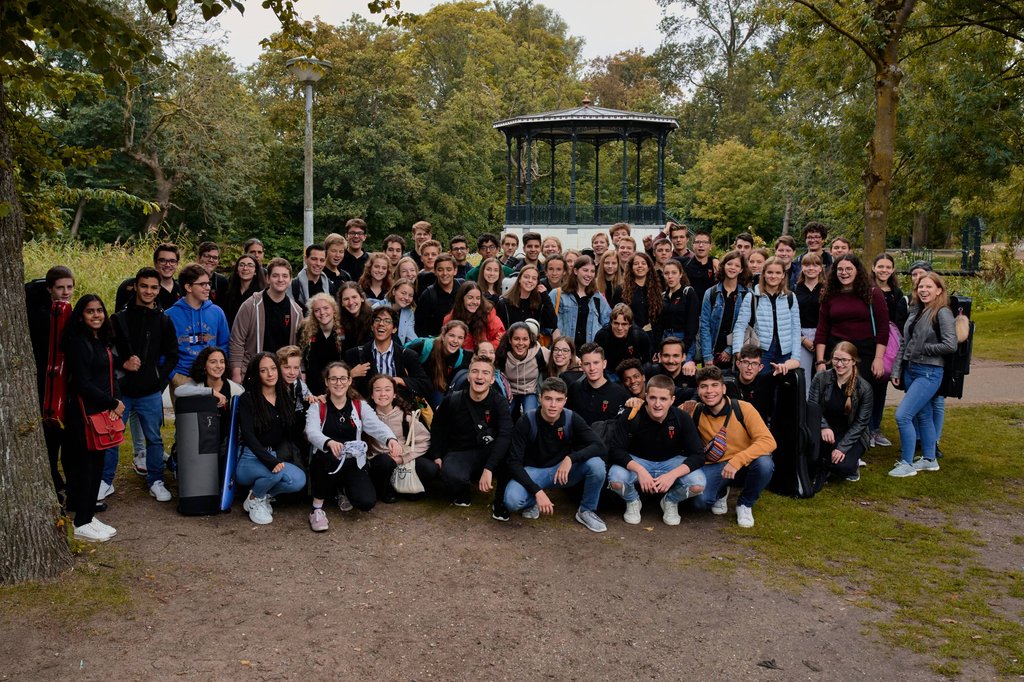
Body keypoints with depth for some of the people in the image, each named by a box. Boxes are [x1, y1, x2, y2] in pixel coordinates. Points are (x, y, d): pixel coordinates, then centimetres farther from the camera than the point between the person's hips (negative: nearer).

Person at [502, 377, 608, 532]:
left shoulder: (572, 419, -14)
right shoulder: (526, 423, -19)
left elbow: (598, 446, -19)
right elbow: (514, 462, -20)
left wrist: (571, 458, -35)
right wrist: (537, 491, -31)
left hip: (563, 469, 2)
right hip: (533, 471, -2)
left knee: (596, 464, -27)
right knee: (512, 501, -33)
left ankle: (586, 511, -1)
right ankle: (533, 502, 6)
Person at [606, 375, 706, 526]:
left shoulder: (682, 419, -17)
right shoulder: (631, 417, -21)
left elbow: (698, 455, -17)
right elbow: (615, 450, -20)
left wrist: (673, 475, -33)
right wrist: (639, 470, -36)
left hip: (671, 462, 1)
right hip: (637, 461, -1)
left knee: (698, 485, -27)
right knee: (616, 481, -32)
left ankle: (671, 502, 8)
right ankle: (633, 501, 5)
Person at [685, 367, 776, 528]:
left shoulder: (742, 408, -14)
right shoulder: (695, 412, -7)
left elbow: (768, 441, -24)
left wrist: (737, 460, -35)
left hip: (744, 466, -1)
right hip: (713, 467, 1)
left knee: (764, 463, -34)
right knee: (699, 500, -29)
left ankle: (745, 504, -2)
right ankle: (721, 493, 12)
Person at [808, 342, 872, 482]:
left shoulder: (864, 387, -11)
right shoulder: (821, 378, -7)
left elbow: (861, 422, -10)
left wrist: (842, 447, -19)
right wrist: (823, 427, -28)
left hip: (852, 435, -2)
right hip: (826, 430, 2)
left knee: (842, 466, -30)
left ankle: (853, 461, 11)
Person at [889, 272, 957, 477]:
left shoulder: (942, 313, -11)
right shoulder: (915, 310, 11)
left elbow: (950, 345, -19)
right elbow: (904, 343, 13)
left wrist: (923, 349, -10)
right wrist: (897, 370, 10)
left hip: (929, 373, -8)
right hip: (911, 370, 8)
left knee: (902, 415, -13)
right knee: (923, 416, 15)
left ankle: (907, 464, -2)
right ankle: (929, 460, 26)